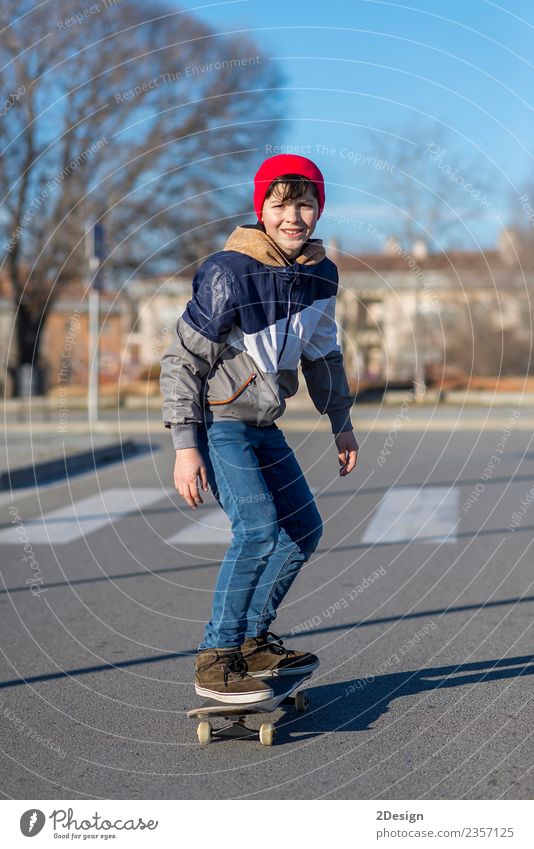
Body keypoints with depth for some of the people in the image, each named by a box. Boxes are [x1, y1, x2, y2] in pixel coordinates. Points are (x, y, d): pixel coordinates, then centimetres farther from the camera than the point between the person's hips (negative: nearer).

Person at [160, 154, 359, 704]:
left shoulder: (320, 273, 0)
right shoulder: (230, 274, -21)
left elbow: (321, 352, 17)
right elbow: (180, 360, -17)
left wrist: (341, 422, 18)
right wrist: (185, 447, -22)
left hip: (262, 425, 8)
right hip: (215, 421, -8)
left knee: (303, 529, 10)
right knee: (258, 528, -23)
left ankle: (251, 639, 24)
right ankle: (215, 659, -12)